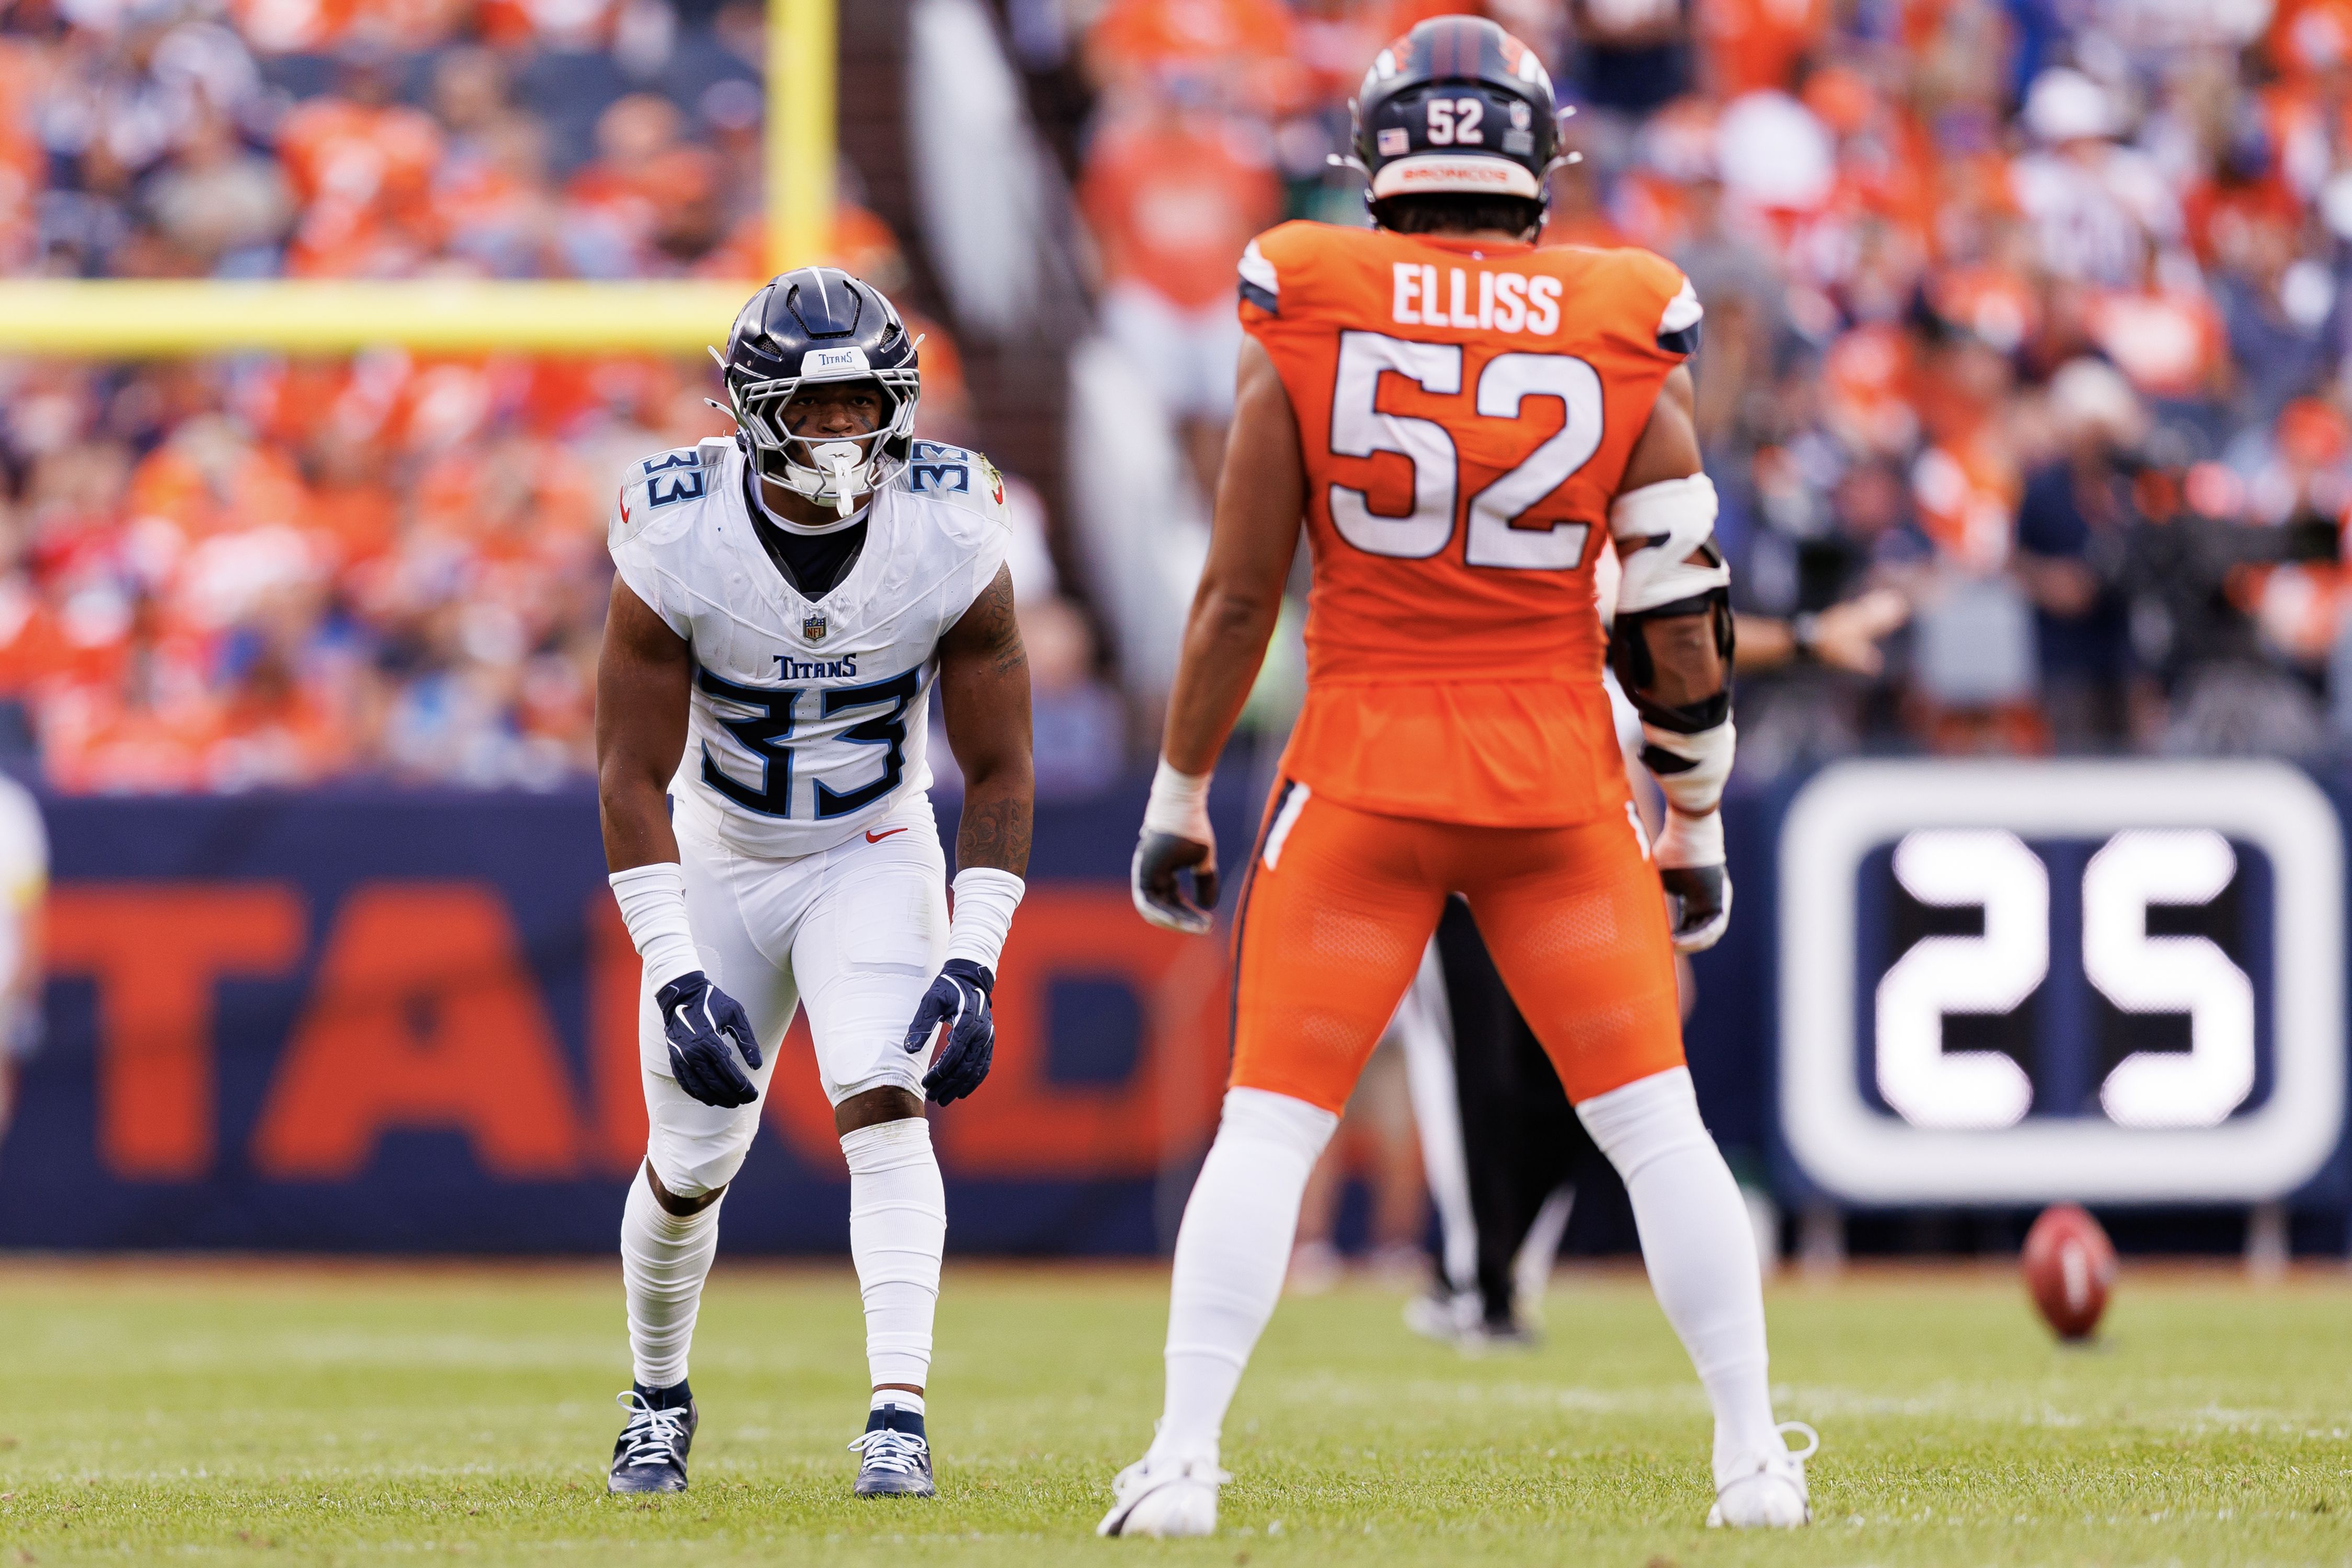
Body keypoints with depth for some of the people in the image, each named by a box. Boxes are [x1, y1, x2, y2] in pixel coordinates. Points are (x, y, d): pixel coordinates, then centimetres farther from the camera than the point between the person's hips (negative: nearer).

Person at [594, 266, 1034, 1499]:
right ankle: (659, 1397, 33)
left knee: (884, 1107, -23)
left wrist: (971, 968, -22)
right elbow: (633, 776, -20)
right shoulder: (678, 541, -24)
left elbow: (997, 772, -13)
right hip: (719, 862, 0)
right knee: (689, 1167, 6)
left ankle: (900, 1412, -26)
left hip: (873, 858, 0)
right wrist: (679, 978, -28)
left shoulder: (951, 539, -21)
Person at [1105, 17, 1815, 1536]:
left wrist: (1179, 798, 8)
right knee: (1654, 1119, 8)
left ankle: (1184, 1457, -4)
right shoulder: (1620, 344, -1)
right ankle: (1755, 1457, 9)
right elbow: (1681, 618, 1)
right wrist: (1696, 826, 13)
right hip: (1559, 779, 1)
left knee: (1269, 1123, 4)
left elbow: (1237, 592, -2)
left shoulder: (1306, 325, -4)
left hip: (1363, 769, -1)